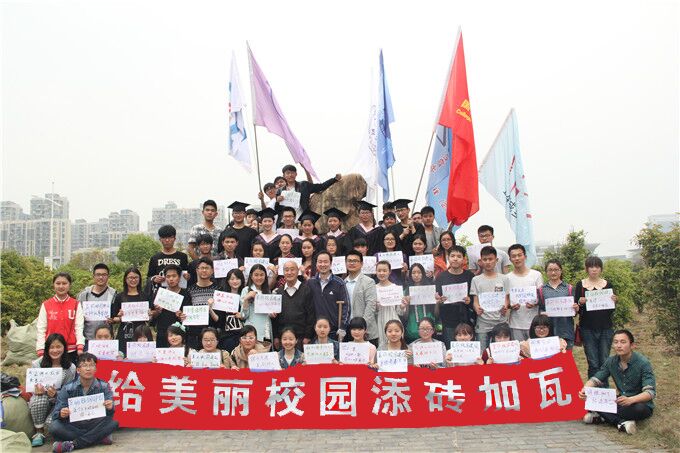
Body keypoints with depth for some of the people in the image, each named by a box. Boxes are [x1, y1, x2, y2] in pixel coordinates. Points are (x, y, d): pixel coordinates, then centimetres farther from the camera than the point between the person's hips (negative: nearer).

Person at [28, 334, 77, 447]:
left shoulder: (70, 368, -8)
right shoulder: (37, 364, -6)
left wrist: (55, 395, -27)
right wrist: (37, 390, -23)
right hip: (40, 399, 1)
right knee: (40, 398, -35)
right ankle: (39, 432, -9)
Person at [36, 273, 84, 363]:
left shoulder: (76, 305, 5)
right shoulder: (45, 305, 5)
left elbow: (79, 327, -1)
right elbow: (41, 329, 3)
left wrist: (80, 347, -13)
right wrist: (41, 350, -4)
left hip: (71, 351, 0)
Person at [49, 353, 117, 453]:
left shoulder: (104, 386, -3)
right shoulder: (68, 388, -4)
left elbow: (109, 416, -7)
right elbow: (56, 414, -7)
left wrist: (110, 409, -31)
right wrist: (61, 414, -31)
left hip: (94, 426, 1)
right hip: (73, 428, 0)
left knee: (113, 423, -26)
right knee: (55, 427, -28)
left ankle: (73, 444, -23)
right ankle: (99, 438, -21)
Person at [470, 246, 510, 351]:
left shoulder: (504, 278, 7)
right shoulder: (476, 280, 7)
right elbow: (475, 300, 4)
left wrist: (505, 308, -16)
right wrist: (477, 309, -19)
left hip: (500, 320, 0)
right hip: (482, 323, 0)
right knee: (482, 351, -1)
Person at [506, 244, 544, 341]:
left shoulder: (536, 275, 2)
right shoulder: (508, 278, 4)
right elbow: (505, 300, 7)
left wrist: (535, 304, -17)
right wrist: (510, 306, -15)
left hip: (533, 323, -1)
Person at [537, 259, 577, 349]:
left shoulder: (569, 288, 8)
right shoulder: (542, 290, 6)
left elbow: (574, 312, 10)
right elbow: (539, 310, 8)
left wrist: (576, 309, -11)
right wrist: (543, 313, -13)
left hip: (566, 331, 1)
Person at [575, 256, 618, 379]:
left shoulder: (607, 285, 6)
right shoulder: (580, 285, 2)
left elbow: (612, 310, 8)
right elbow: (576, 309, 2)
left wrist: (614, 301, -12)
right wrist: (580, 303, -19)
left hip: (606, 328, 1)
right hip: (588, 329, -1)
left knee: (604, 362, 3)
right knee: (593, 363, -2)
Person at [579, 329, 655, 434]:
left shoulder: (643, 363, -19)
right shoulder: (611, 362, -3)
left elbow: (650, 392, -27)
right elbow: (595, 380, 0)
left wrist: (630, 400, -47)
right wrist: (584, 390, -24)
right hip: (621, 401, 5)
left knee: (639, 408, -39)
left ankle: (601, 416, -26)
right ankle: (621, 423, -30)